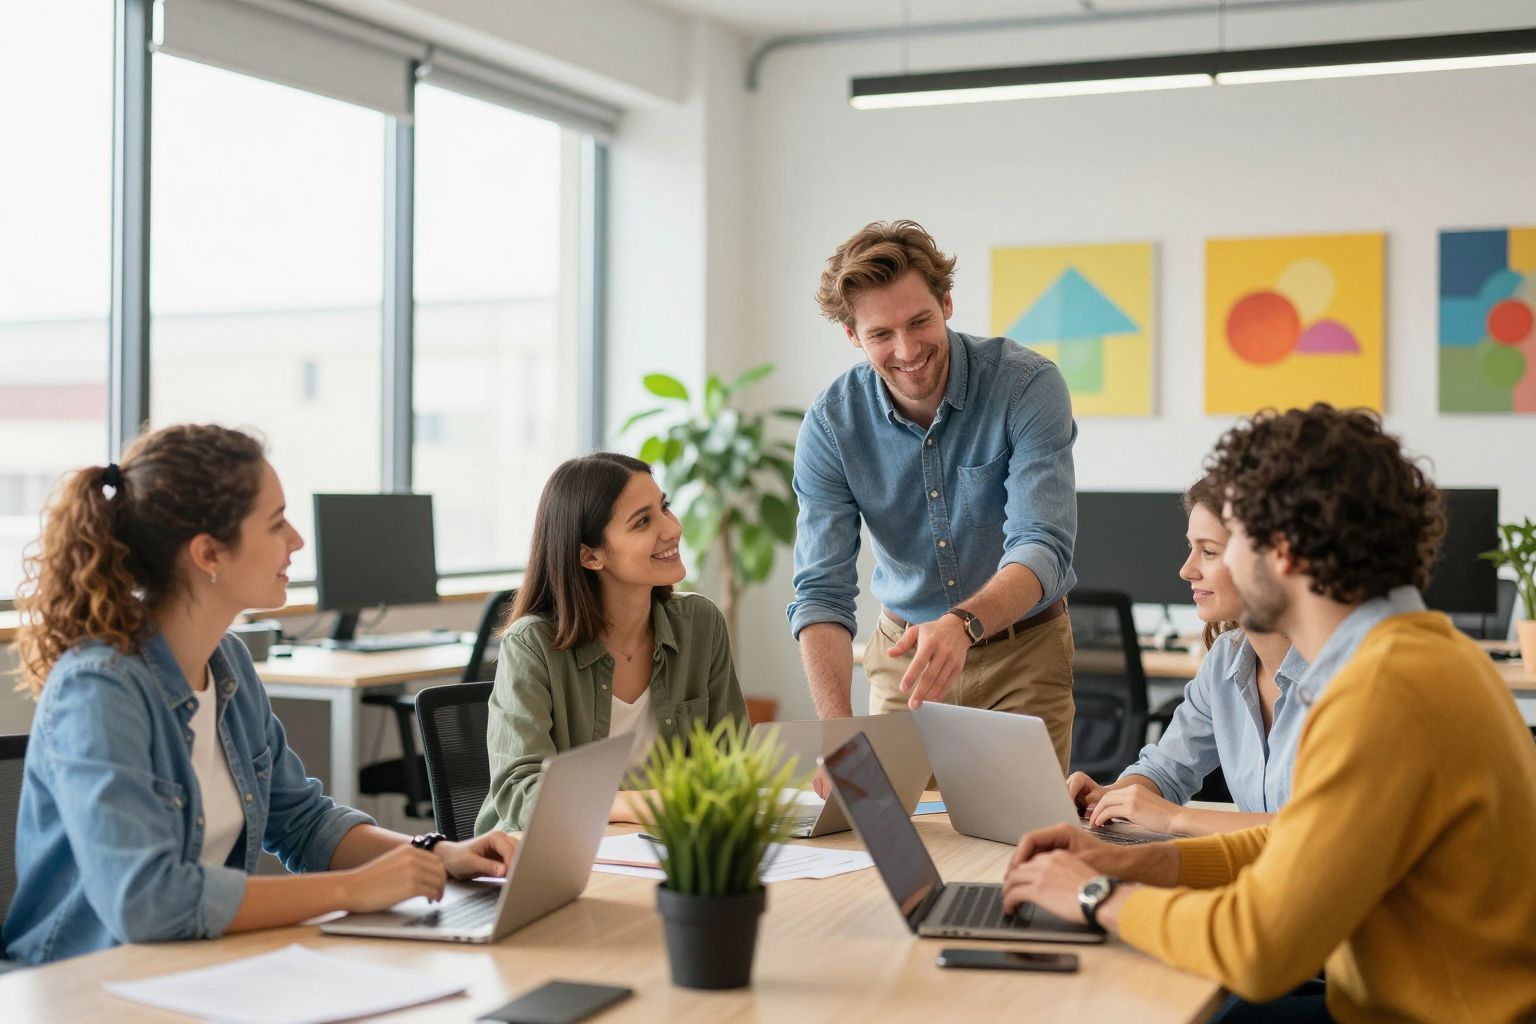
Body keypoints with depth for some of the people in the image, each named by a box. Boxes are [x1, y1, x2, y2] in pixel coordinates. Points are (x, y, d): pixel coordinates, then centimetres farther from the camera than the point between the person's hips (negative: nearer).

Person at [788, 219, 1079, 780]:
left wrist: (963, 624, -50)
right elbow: (822, 592, -18)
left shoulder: (1029, 385, -21)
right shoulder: (831, 423, -14)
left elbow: (1043, 549, -29)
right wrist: (838, 733, -33)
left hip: (1024, 650, -2)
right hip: (906, 651, 2)